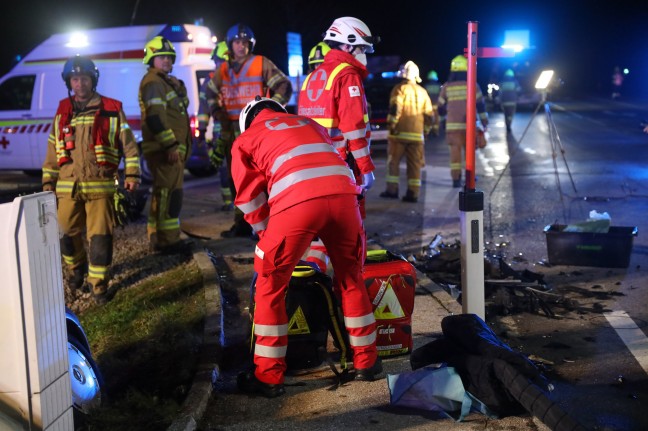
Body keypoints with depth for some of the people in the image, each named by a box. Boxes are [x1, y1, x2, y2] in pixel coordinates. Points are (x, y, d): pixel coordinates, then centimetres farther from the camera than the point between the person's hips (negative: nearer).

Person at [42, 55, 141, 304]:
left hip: (100, 186, -3)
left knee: (100, 236, -4)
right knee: (67, 234, 9)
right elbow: (52, 150, 14)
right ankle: (78, 268, 37)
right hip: (68, 187, 3)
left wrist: (131, 173, -5)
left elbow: (128, 144, 2)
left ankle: (99, 284, 8)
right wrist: (48, 180, 11)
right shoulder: (62, 112, 11)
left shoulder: (111, 110, 2)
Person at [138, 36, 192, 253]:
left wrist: (179, 88, 7)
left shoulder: (165, 82, 24)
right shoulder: (152, 82, -9)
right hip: (164, 150, -11)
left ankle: (158, 238, 23)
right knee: (168, 193, -13)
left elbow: (182, 106, 24)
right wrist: (170, 145, -24)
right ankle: (166, 241, -12)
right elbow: (154, 117, -20)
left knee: (164, 193, 15)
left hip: (172, 148, 11)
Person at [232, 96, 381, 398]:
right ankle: (366, 361, 33)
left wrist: (266, 234, 30)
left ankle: (268, 376, 18)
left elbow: (251, 198, 19)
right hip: (343, 194, 4)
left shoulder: (246, 139, 25)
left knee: (271, 288, 13)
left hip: (296, 202, -4)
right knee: (351, 279, 23)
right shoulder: (310, 124, 37)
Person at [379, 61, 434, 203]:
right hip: (417, 135, 4)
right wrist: (425, 131, 20)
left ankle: (392, 190, 4)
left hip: (400, 133, -4)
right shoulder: (422, 91, 13)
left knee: (393, 161, 5)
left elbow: (395, 109, -16)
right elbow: (429, 115, 13)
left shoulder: (400, 88, -2)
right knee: (415, 164, 5)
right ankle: (413, 193, 3)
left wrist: (392, 125, -9)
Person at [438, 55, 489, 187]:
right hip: (468, 125, 0)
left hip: (452, 125, 1)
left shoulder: (446, 87, 2)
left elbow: (441, 108, 10)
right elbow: (481, 105, -2)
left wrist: (444, 116, 31)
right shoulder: (472, 85, -3)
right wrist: (485, 122, 6)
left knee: (455, 152, 4)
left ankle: (456, 178, 0)